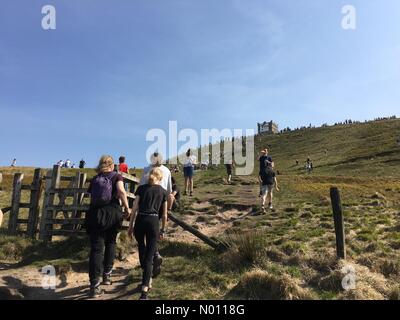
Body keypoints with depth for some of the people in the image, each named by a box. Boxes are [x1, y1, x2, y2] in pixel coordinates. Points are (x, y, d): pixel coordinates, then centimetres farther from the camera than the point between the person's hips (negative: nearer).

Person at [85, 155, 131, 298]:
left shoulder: (94, 179, 15)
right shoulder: (116, 176, 5)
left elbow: (91, 197, 10)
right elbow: (121, 191, -14)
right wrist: (127, 208, -8)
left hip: (95, 214, 2)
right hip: (112, 213, -2)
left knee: (96, 248, 3)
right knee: (110, 243, 21)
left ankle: (94, 285, 1)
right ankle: (107, 275, 26)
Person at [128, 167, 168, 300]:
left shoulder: (141, 188, 8)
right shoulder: (164, 192, 8)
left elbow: (134, 208, 4)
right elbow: (164, 215, 9)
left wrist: (130, 226, 11)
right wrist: (163, 230, 20)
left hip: (140, 221, 2)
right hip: (153, 222, -1)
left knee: (142, 248, 26)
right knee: (149, 256, 4)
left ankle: (147, 278, 43)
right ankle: (144, 291, -2)